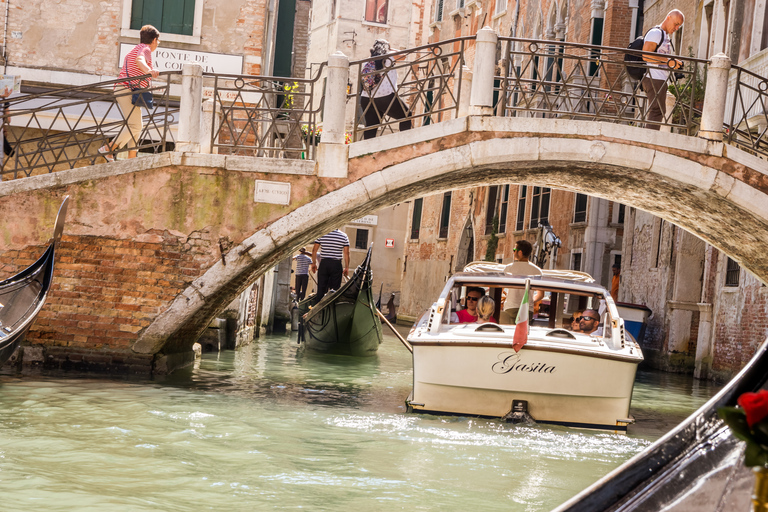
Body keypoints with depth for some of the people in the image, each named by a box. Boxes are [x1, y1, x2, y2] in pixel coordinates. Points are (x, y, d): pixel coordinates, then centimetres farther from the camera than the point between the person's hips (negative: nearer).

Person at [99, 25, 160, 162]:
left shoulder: (135, 49, 26)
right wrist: (149, 71, -47)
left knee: (137, 126, 14)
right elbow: (139, 60, -28)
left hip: (122, 90, 11)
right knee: (134, 126, -15)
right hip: (129, 90, -11)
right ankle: (108, 149, -18)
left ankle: (131, 159, 12)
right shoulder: (145, 49, -5)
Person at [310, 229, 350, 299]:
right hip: (336, 264, -1)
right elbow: (346, 253, -2)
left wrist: (314, 263, 12)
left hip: (323, 264, 1)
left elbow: (314, 250, 3)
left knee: (321, 288, 7)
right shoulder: (344, 236, -1)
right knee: (335, 289, 3)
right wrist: (346, 267, 4)